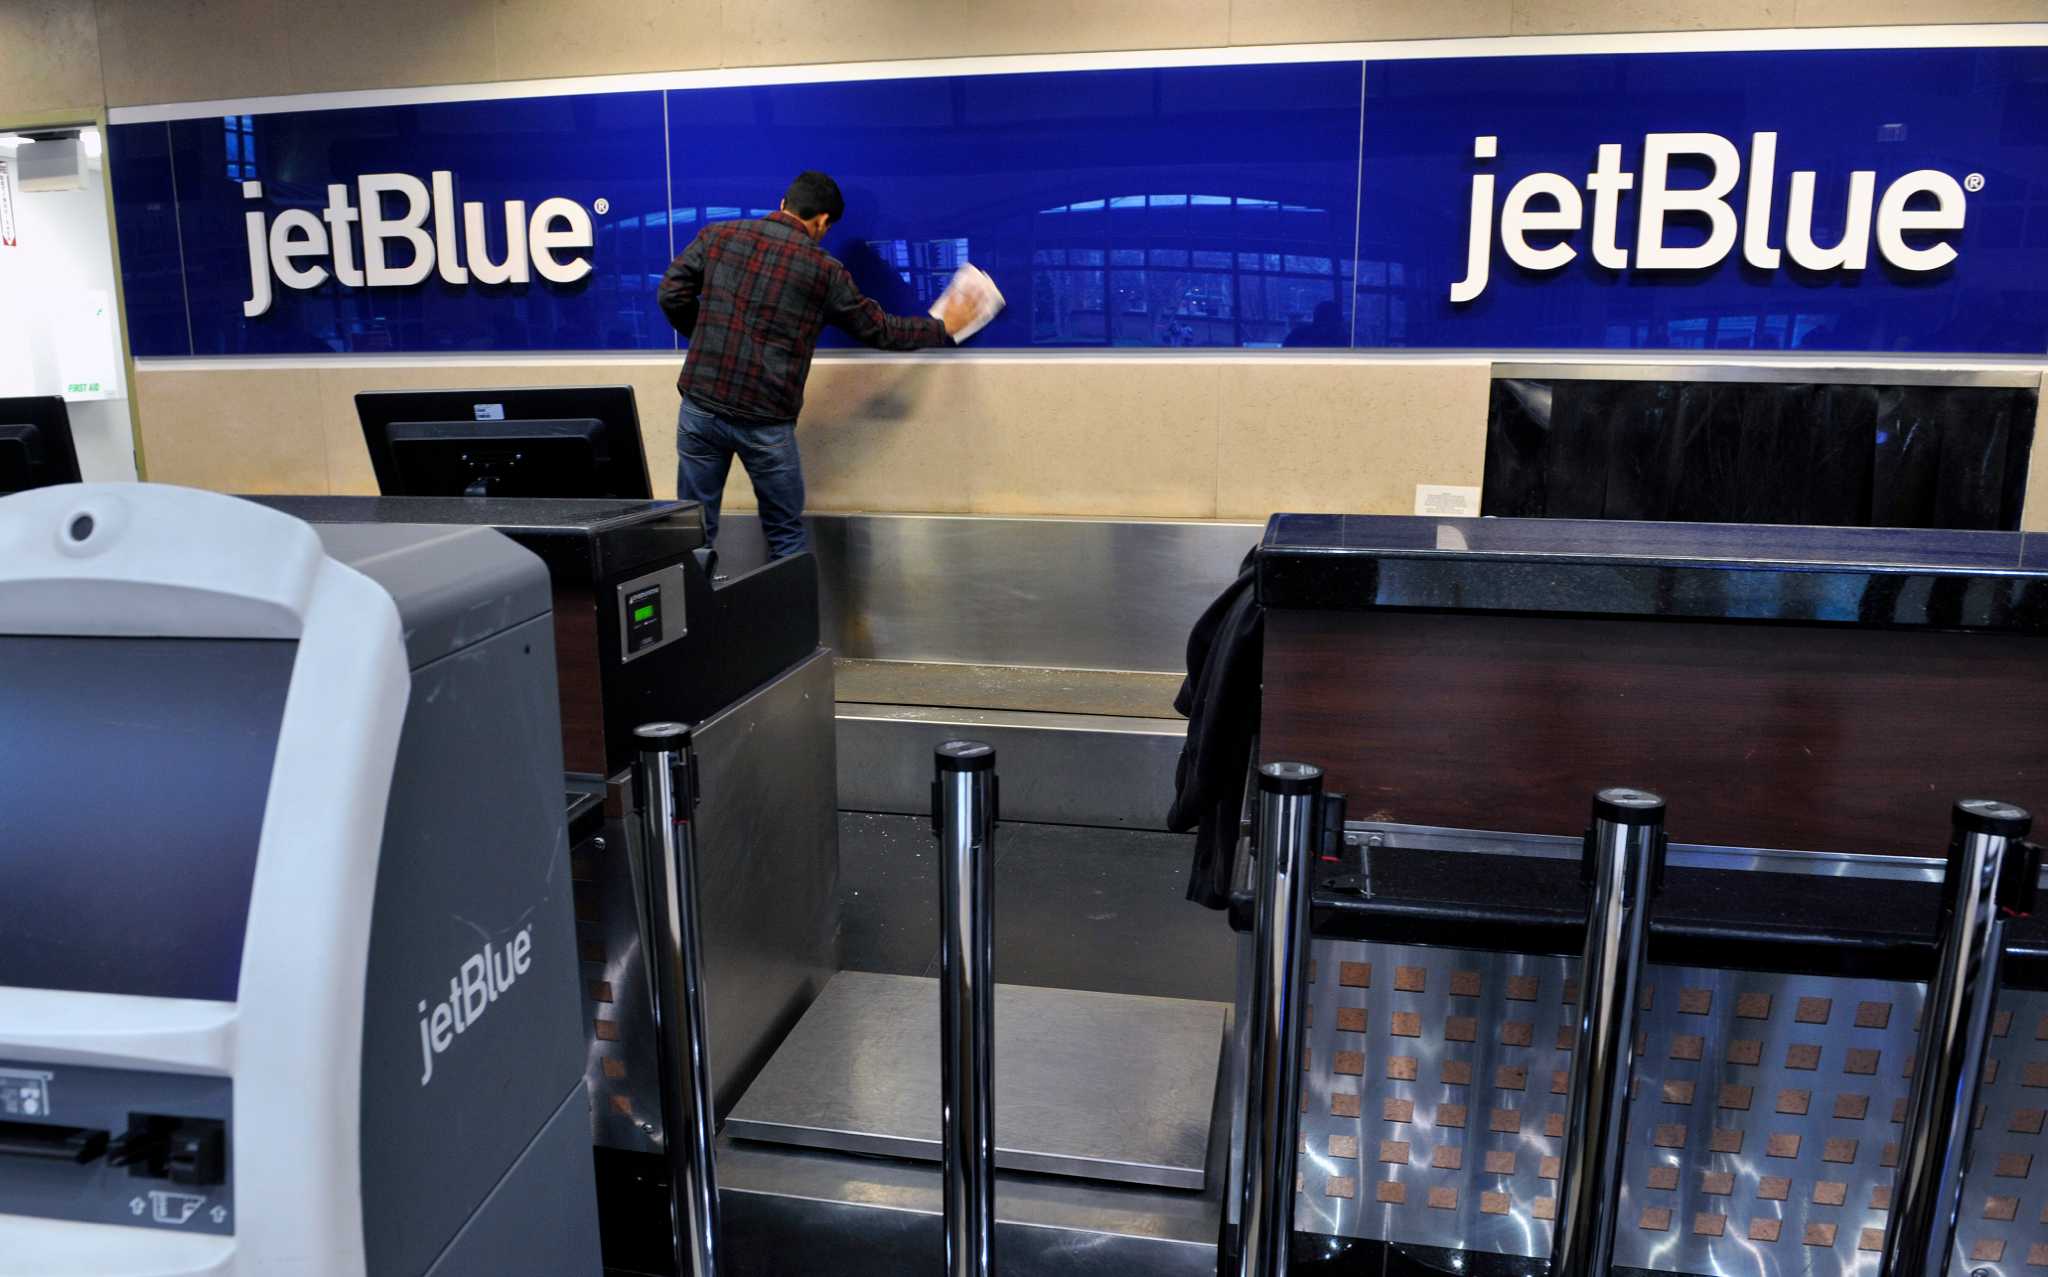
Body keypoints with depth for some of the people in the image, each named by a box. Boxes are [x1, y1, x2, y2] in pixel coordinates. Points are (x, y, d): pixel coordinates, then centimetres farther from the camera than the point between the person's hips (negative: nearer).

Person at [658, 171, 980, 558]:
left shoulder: (718, 236, 5)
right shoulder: (824, 270, -1)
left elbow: (671, 294, 3)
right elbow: (880, 331, 8)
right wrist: (943, 328, 22)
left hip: (699, 407, 3)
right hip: (765, 423, -2)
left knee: (694, 532, 11)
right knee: (787, 536, 12)